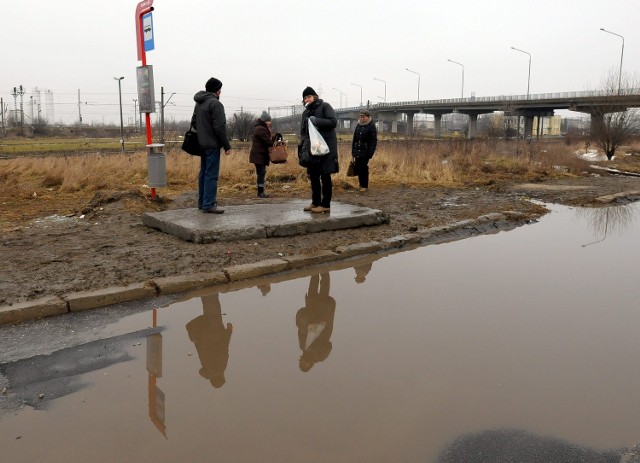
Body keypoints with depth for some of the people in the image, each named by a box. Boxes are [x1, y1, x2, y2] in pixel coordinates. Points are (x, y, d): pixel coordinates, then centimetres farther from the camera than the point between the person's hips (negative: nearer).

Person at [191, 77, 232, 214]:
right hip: (212, 145, -9)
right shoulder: (215, 103, -14)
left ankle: (202, 202, 21)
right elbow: (220, 127, -18)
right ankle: (208, 204, -7)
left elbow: (193, 122, 22)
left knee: (203, 173, 15)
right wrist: (227, 146, -13)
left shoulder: (198, 104, 15)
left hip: (202, 144, 9)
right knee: (211, 175, -7)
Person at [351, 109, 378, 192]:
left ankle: (365, 186, 7)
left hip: (365, 152, -6)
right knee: (358, 168, 6)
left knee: (363, 168, -3)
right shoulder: (358, 126, 12)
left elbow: (374, 141, -11)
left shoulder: (371, 126, -5)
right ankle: (361, 184, 18)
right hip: (358, 151, 6)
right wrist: (353, 150, 11)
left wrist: (370, 152, -18)